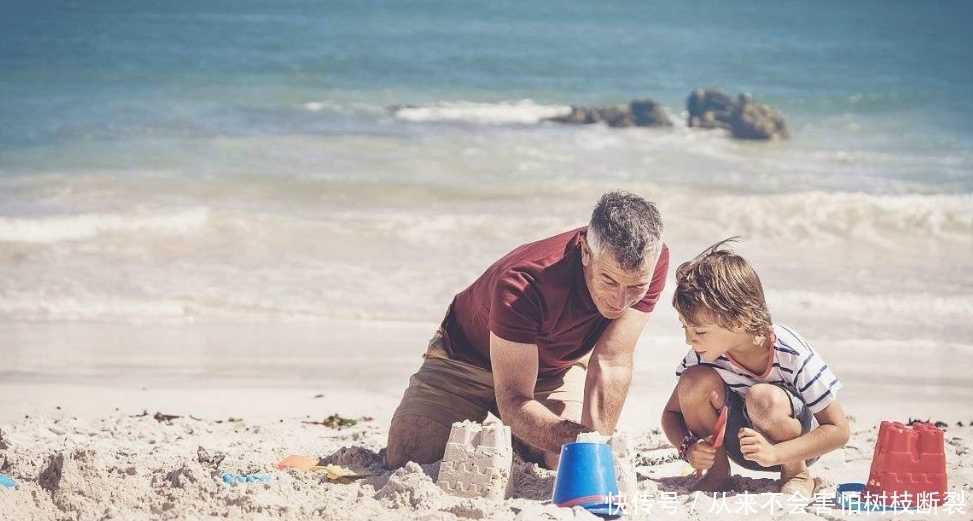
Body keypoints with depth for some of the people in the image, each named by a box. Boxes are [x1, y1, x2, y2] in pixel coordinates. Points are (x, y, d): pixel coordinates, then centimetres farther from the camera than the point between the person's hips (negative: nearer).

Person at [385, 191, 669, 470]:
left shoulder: (651, 263, -31)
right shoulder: (523, 285, -42)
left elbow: (611, 364, -27)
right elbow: (513, 400, -40)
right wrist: (578, 440, -57)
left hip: (556, 367, 3)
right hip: (470, 359, -3)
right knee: (406, 458, -18)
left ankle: (520, 440, 15)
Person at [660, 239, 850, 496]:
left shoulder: (791, 354, -28)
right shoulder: (704, 355, -16)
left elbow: (839, 431, -24)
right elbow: (672, 412, -2)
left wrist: (773, 454, -38)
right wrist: (688, 447, -26)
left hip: (794, 445, -4)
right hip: (740, 442, 4)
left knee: (763, 398, -38)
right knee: (695, 381, -24)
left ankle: (798, 475, -10)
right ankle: (716, 470, -3)